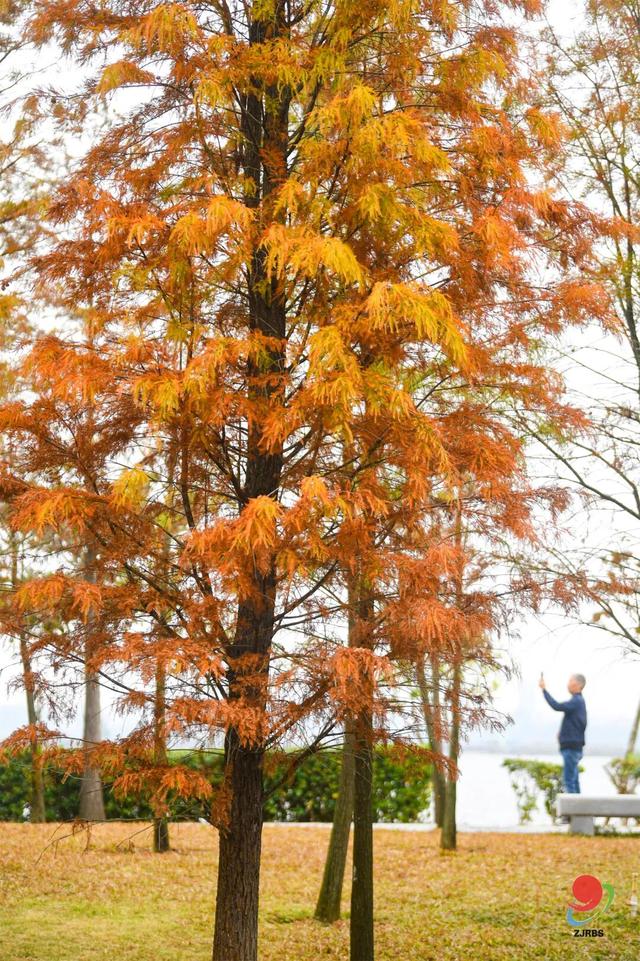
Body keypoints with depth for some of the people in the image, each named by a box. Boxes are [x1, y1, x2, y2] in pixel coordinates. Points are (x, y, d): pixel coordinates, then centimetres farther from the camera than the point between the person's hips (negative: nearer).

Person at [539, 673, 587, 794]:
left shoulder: (576, 701, -15)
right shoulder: (579, 701, 17)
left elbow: (557, 706, -27)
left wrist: (544, 689, -22)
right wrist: (563, 733, 11)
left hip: (571, 747, -10)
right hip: (574, 746, 10)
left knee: (569, 779, -10)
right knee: (573, 780, 13)